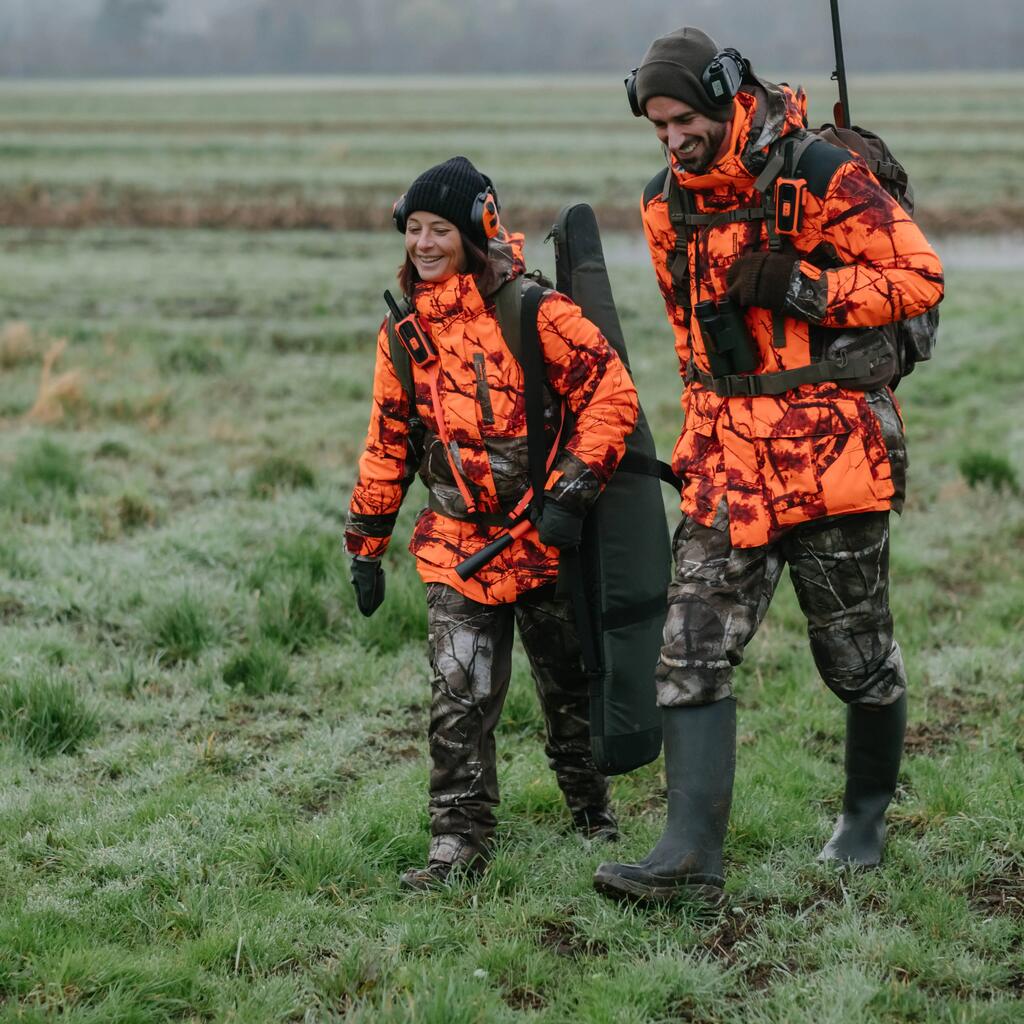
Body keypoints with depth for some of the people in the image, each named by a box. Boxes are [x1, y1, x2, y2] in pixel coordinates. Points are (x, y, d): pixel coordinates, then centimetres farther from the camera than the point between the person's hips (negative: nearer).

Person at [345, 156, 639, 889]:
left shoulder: (531, 310, -12)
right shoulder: (405, 330, 5)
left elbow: (612, 393, -14)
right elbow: (388, 443, 14)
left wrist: (572, 492, -20)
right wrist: (367, 545, 14)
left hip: (544, 535, -3)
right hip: (458, 544, 3)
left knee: (569, 685, 11)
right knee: (460, 696, -6)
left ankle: (594, 813, 31)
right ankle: (460, 838, -1)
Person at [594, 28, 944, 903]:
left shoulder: (819, 178, -13)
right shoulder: (668, 207, 8)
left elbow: (920, 279, -11)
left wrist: (804, 288, -21)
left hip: (832, 455, -5)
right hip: (728, 461, 6)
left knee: (856, 654, 8)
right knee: (693, 653, -7)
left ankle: (866, 820, 30)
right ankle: (692, 855, -10)